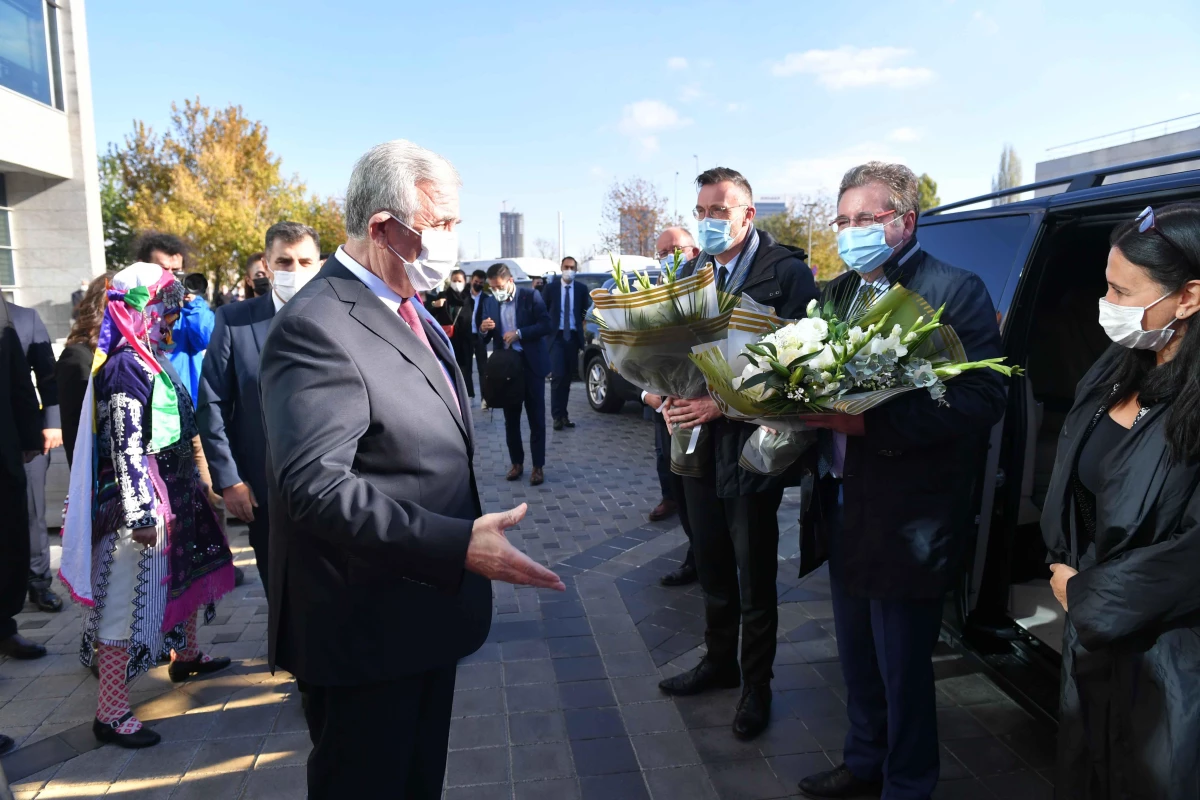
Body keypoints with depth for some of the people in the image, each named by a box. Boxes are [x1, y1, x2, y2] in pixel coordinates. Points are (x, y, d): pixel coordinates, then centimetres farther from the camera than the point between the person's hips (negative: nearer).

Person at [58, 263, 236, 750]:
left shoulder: (152, 361, 10)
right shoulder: (124, 368, -18)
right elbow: (125, 447, -22)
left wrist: (185, 494, 22)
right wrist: (140, 513, -23)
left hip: (175, 493, 10)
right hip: (141, 500, -10)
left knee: (183, 574, 23)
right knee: (129, 599, -3)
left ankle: (185, 654, 43)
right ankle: (110, 713, 7)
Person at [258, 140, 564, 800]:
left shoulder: (409, 311, 10)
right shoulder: (316, 327, -22)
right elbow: (315, 485, -31)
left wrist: (465, 536, 17)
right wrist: (459, 545, -35)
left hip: (426, 612, 9)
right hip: (366, 633, -9)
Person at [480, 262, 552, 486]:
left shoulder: (531, 296, -5)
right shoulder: (489, 302, 6)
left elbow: (546, 325, -13)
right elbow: (485, 339, 7)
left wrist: (519, 333, -22)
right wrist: (484, 329, -17)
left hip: (531, 365, -4)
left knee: (536, 418, 2)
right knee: (511, 418, 10)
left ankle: (538, 466, 8)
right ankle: (516, 463, 21)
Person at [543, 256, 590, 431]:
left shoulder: (582, 289, 7)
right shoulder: (551, 288, 2)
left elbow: (586, 311, 16)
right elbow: (542, 311, 6)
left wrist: (582, 325, 5)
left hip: (573, 337, 3)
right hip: (556, 336, -2)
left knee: (567, 377, 7)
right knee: (558, 376, -11)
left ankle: (563, 414, 15)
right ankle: (557, 416, -7)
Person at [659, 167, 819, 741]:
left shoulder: (786, 272, -10)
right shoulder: (691, 272, 9)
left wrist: (723, 403, -22)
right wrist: (670, 398, -7)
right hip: (698, 441, 6)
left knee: (754, 576, 8)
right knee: (712, 565, 19)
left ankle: (757, 683, 28)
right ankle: (719, 661, 39)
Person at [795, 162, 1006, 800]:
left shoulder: (955, 291, -11)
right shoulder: (838, 292, 11)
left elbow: (982, 398, -21)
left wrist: (873, 422, -28)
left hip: (908, 523, -7)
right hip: (843, 506, 7)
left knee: (902, 668, 9)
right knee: (857, 657, 22)